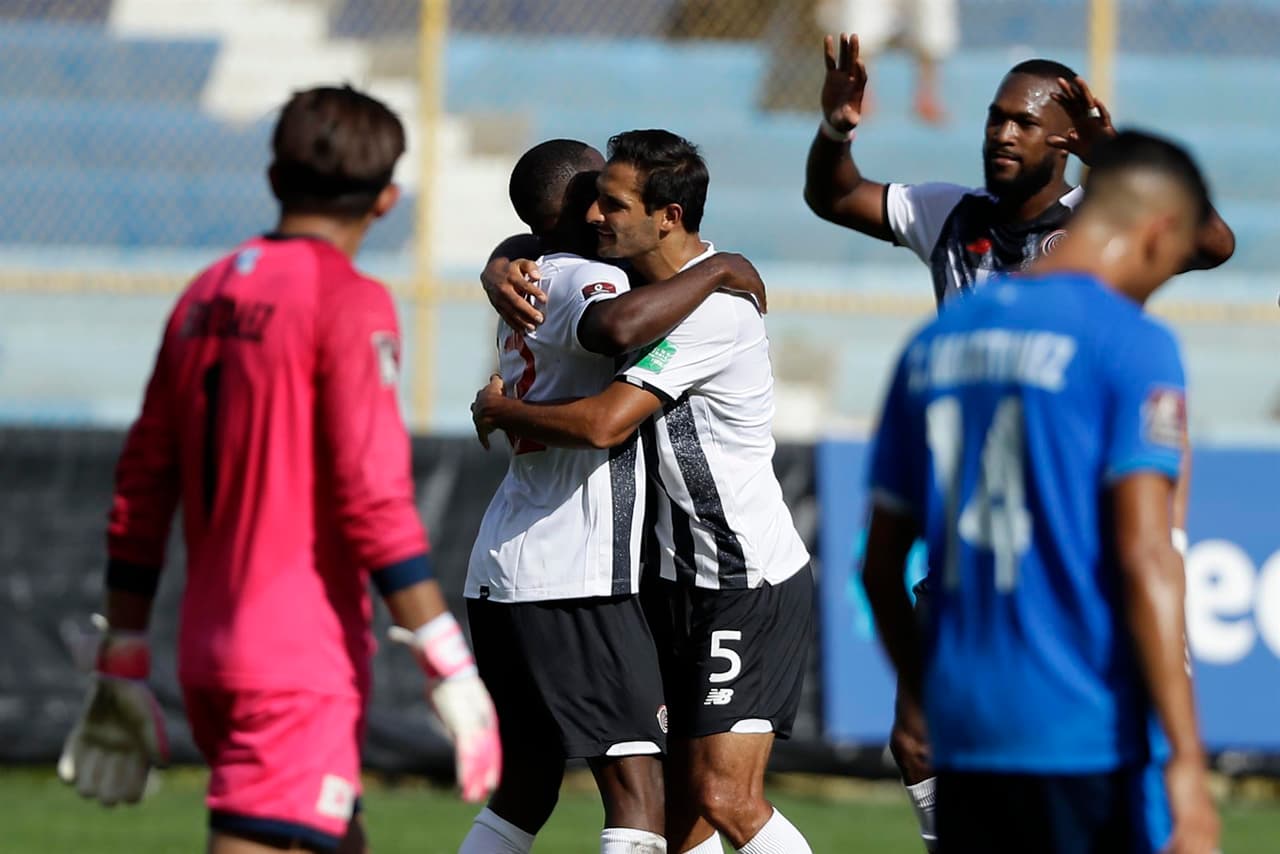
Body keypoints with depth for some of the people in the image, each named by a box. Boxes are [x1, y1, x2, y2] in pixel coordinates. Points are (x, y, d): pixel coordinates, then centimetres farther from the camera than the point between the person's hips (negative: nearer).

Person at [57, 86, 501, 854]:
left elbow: (141, 493, 14)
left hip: (209, 658, 8)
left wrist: (124, 671, 19)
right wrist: (449, 668, -16)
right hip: (303, 663, -8)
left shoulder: (205, 298, 12)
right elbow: (374, 498, -18)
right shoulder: (348, 302, -10)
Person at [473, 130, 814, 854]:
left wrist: (501, 410, -10)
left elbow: (603, 424, -28)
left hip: (752, 589, -9)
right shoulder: (648, 279, 9)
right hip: (682, 580, 9)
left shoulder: (713, 309, -21)